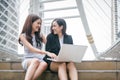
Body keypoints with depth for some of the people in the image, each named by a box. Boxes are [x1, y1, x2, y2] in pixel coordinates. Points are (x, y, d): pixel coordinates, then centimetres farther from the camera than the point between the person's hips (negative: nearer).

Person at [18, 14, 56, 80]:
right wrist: (47, 53, -28)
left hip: (40, 60, 3)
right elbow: (31, 49, -15)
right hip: (28, 61, -3)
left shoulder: (40, 35, 16)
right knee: (35, 60, -39)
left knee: (44, 64, -35)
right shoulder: (23, 36, 0)